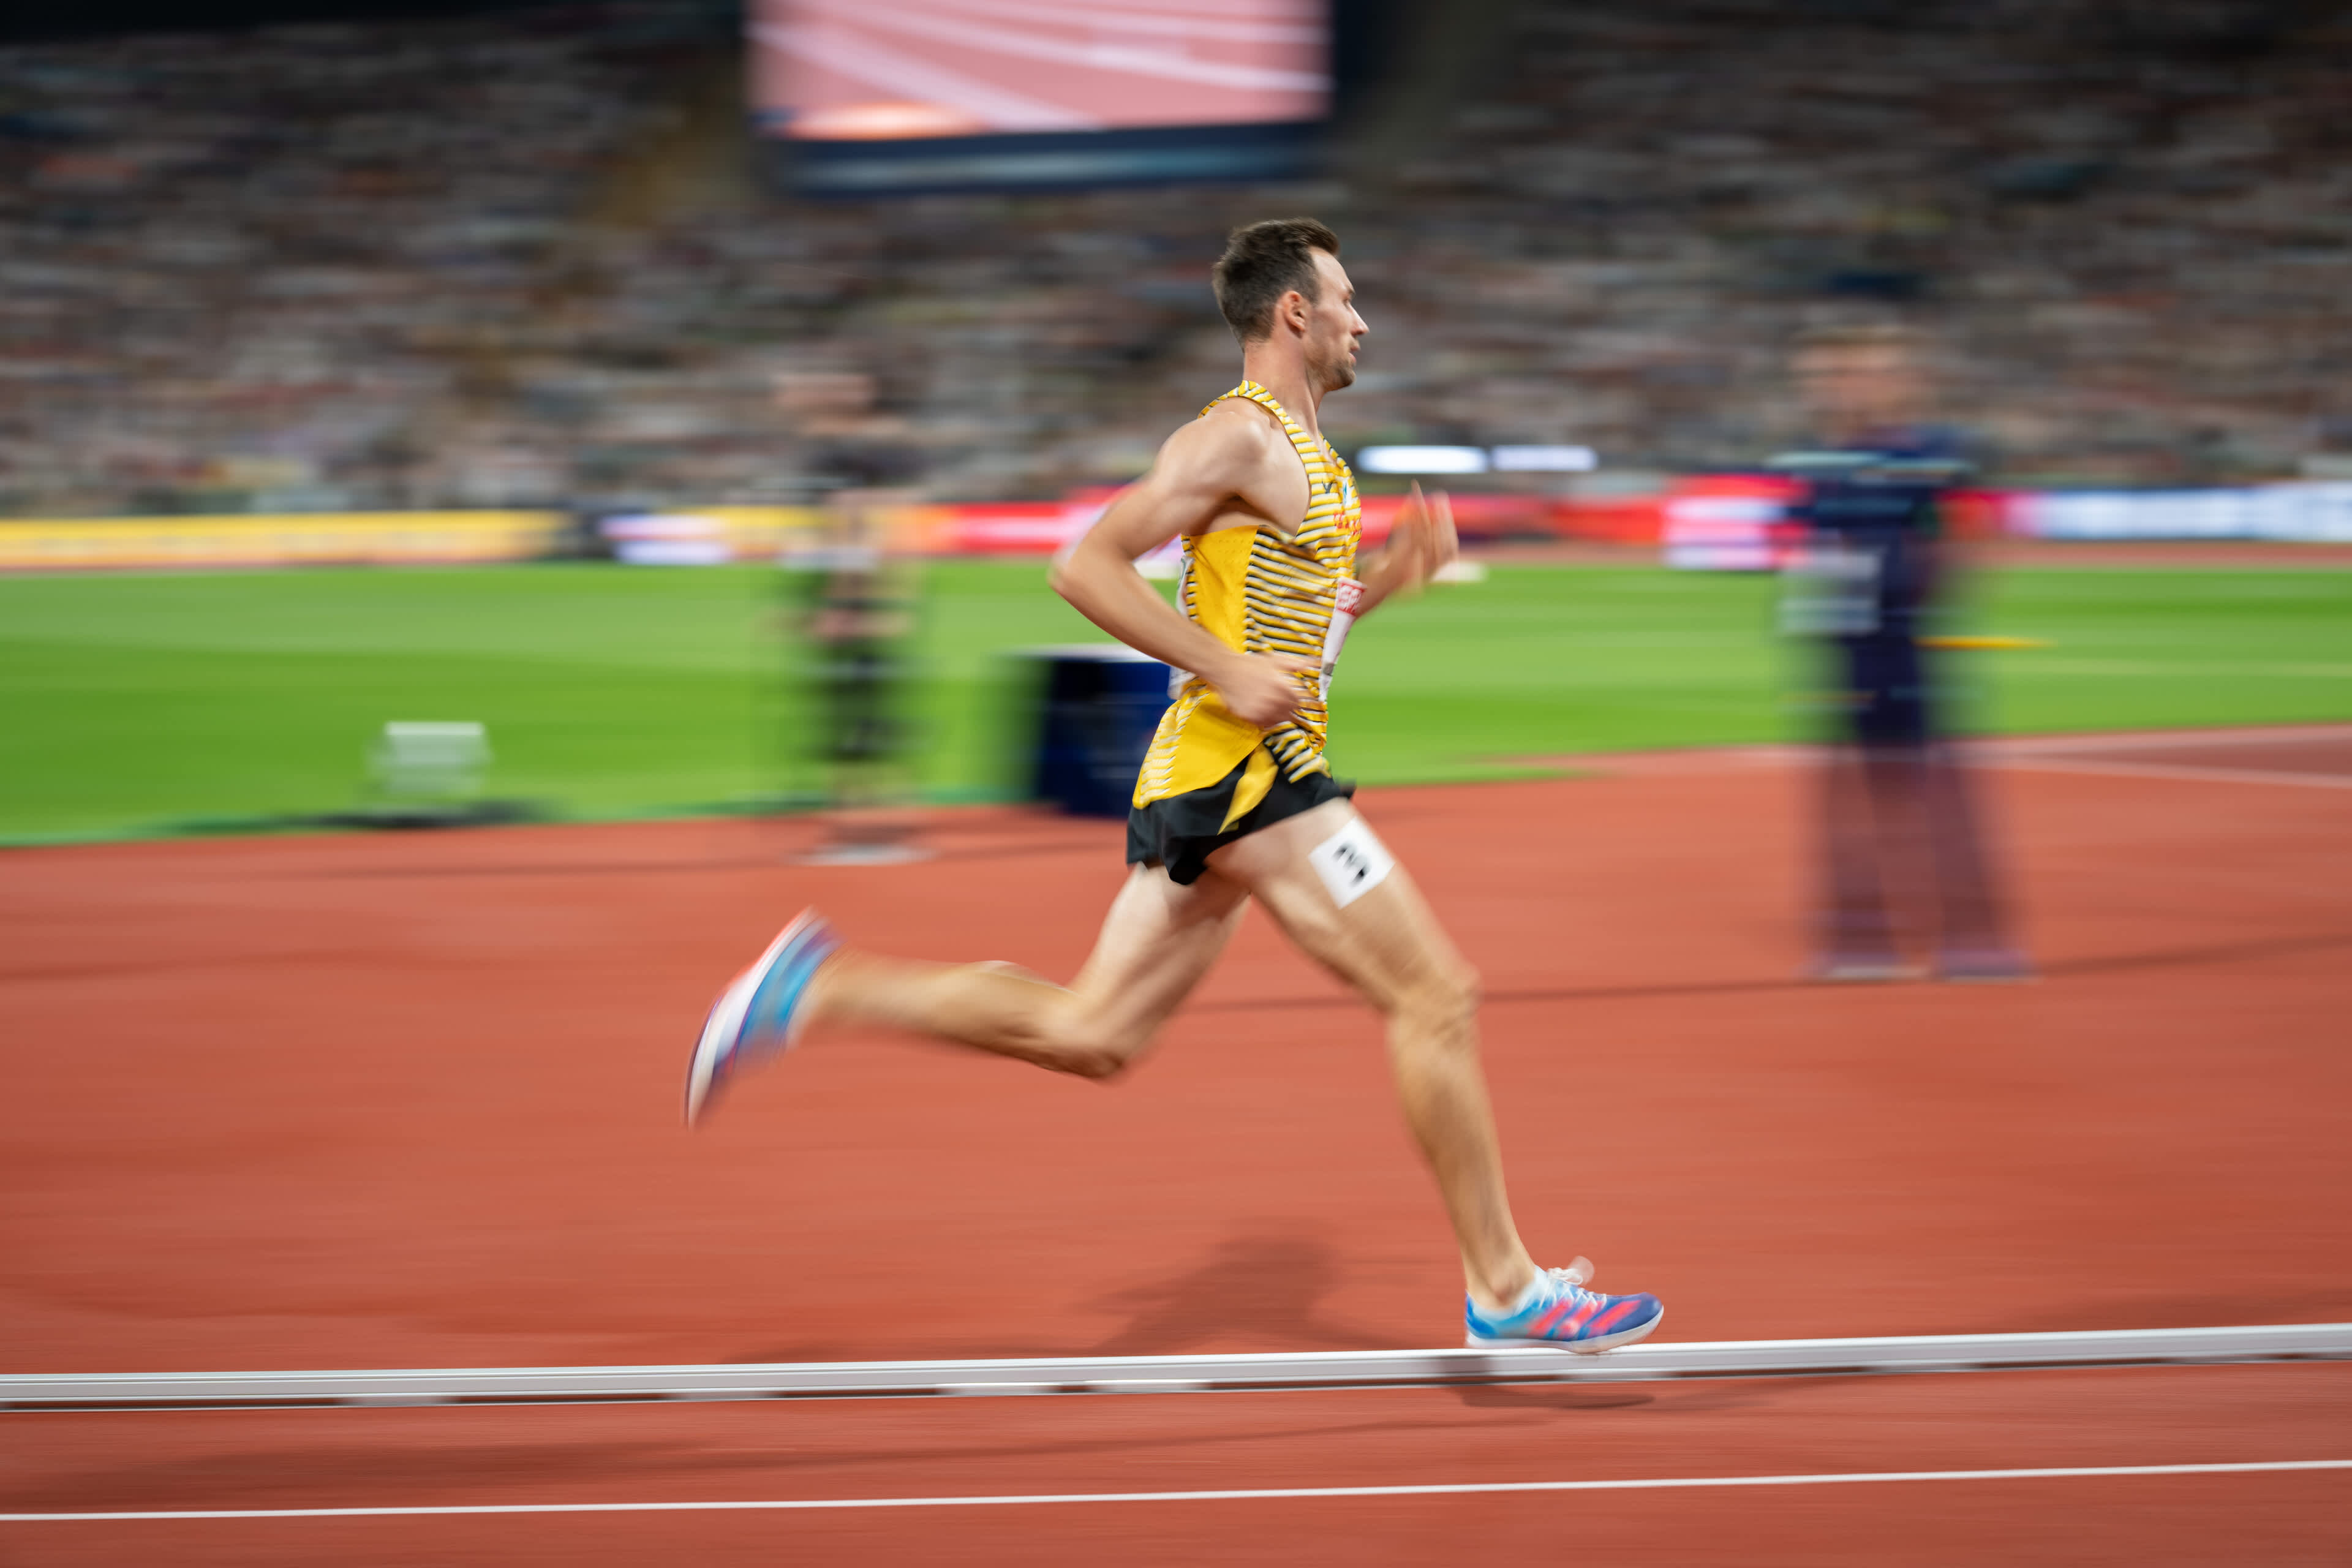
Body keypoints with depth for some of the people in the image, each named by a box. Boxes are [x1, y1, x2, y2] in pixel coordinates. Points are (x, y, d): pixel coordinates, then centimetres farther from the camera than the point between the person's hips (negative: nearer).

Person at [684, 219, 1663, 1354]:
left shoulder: (1304, 454, 20)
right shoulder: (1238, 438, -10)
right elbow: (1087, 567, -16)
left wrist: (1386, 578, 12)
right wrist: (1231, 671, -20)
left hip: (1205, 780, 10)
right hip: (1245, 764, -10)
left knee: (1091, 1034, 7)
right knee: (1437, 996, -6)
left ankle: (818, 989, 6)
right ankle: (1506, 1293, -2)